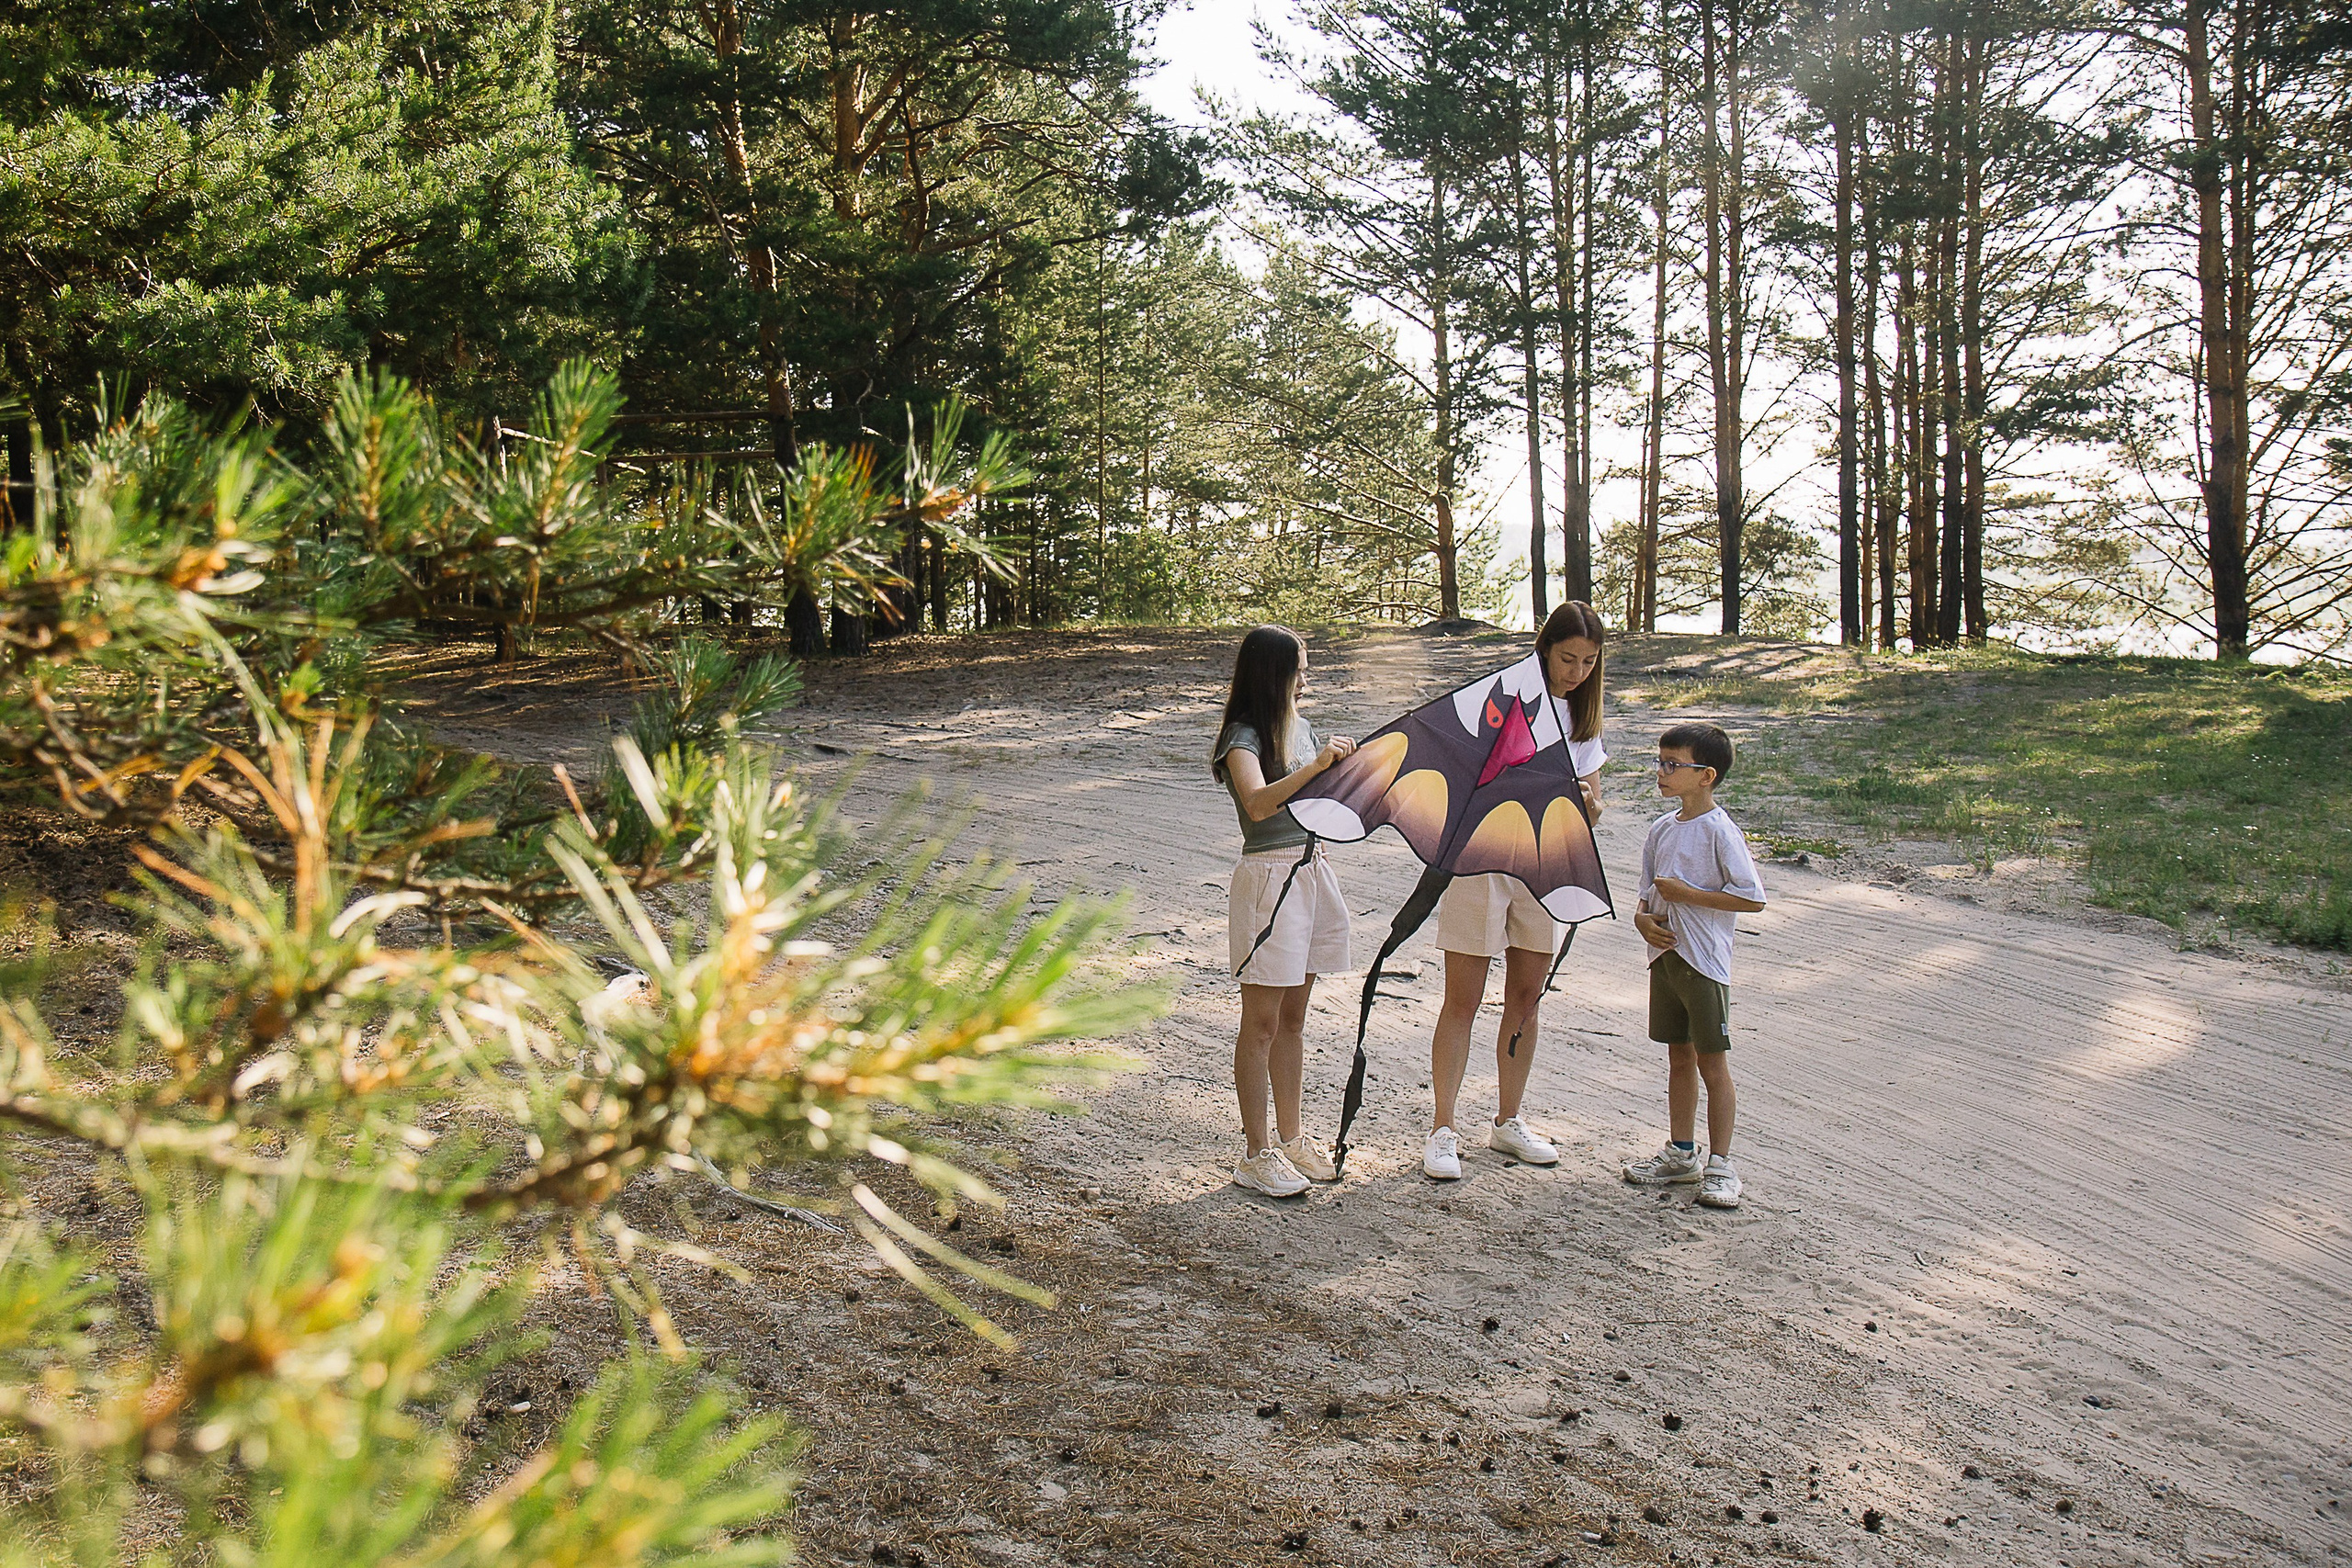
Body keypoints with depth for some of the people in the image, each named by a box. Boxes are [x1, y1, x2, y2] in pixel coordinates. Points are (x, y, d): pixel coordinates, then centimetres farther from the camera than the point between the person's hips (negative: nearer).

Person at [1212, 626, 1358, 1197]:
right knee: (1262, 1023, -1)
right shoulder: (1244, 738, -12)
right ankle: (1256, 1155, 6)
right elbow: (1258, 804, -31)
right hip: (1268, 876, -8)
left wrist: (1341, 761, 7)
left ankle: (1289, 1138, 25)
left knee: (1293, 1018, 15)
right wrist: (1315, 766, -40)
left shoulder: (1298, 728, 12)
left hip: (1310, 868, 8)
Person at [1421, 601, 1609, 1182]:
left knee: (1526, 997, 11)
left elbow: (1590, 802, 10)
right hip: (1481, 857, -6)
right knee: (1463, 1001, -2)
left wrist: (1587, 801, -14)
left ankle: (1508, 1122, 24)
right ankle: (1443, 1130, 5)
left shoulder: (1582, 715, 10)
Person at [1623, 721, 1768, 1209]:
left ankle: (1719, 1164, 8)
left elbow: (1752, 897, -16)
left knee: (1712, 1063, 0)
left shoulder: (1720, 830, -13)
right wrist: (1643, 918, -5)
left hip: (1703, 961, -7)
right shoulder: (1662, 829, 9)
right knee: (1679, 1058, 16)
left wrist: (1686, 894, -18)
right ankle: (1681, 1154, 26)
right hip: (1665, 955, 7)